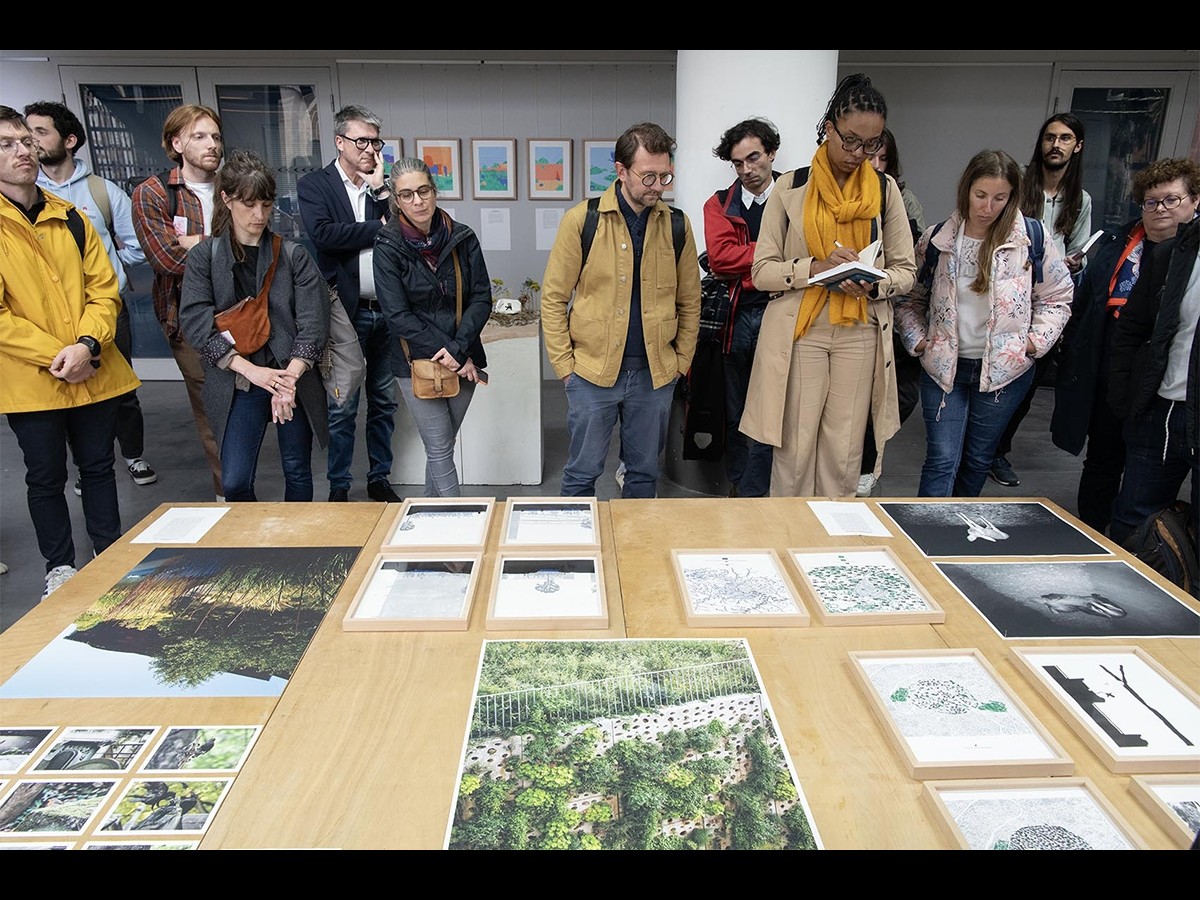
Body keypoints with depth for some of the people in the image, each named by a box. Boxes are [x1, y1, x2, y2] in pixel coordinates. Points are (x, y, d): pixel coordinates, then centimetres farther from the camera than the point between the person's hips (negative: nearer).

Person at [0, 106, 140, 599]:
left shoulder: (72, 219, 7)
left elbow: (104, 289, 3)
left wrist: (87, 344, -13)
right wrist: (55, 355, -16)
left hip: (95, 373, 3)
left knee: (97, 466, 14)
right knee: (46, 477, 9)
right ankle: (59, 567, 24)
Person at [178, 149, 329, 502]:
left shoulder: (294, 255, 3)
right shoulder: (203, 257, 4)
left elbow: (313, 323, -6)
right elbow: (196, 324, -7)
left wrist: (290, 378, -20)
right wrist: (251, 370, -18)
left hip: (293, 380, 0)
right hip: (237, 388, 0)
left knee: (297, 473, 10)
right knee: (235, 484, -3)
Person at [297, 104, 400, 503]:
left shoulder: (382, 185, 12)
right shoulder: (314, 185, 1)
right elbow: (322, 232, -17)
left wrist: (379, 190, -6)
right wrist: (378, 229, -10)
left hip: (386, 312, 4)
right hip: (345, 312, -4)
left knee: (384, 401, 12)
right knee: (342, 407, 2)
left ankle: (380, 478, 26)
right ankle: (339, 487, 15)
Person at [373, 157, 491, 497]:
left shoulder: (462, 238, 0)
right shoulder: (388, 247, -6)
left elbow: (481, 299, -1)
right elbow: (397, 316, -10)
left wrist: (460, 348, -15)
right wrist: (448, 353, -15)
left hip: (463, 362, 3)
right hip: (416, 363, -3)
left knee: (442, 444, 13)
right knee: (440, 449, -2)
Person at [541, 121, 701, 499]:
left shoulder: (677, 225, 3)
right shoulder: (581, 220, -5)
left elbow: (689, 302, 12)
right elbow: (553, 298, -2)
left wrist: (681, 361, 7)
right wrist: (564, 364, -5)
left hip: (655, 374, 3)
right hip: (592, 370, -2)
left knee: (645, 473, 15)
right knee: (582, 474, 7)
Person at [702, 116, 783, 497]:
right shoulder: (720, 204, 12)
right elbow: (719, 257, -5)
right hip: (737, 318, 2)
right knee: (735, 412, 11)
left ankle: (752, 496, 8)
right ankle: (736, 489, 25)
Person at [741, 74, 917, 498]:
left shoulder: (885, 189, 7)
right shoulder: (791, 188, 1)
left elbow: (906, 269, 10)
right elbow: (762, 272, -2)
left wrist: (876, 285, -12)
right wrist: (817, 267, -19)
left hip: (860, 335, 2)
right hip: (799, 334, -2)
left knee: (844, 455, 7)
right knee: (795, 451, 1)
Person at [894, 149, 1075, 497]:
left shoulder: (1032, 239, -4)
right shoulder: (937, 238, -1)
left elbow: (1057, 298, 5)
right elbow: (911, 297, 8)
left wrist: (1035, 342, -6)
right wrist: (918, 339, -4)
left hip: (1005, 368, 1)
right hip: (944, 366, 0)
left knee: (979, 459, 13)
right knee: (942, 461, -4)